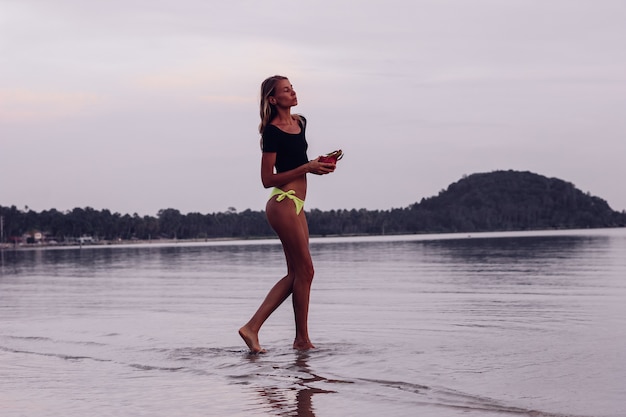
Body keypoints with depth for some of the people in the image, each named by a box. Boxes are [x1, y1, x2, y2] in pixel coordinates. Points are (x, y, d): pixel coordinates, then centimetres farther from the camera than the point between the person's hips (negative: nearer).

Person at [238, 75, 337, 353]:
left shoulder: (300, 122, 12)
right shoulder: (272, 132, -12)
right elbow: (267, 180, -14)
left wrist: (318, 164, 7)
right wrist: (306, 168, -18)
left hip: (296, 205, 9)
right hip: (283, 204, -9)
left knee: (295, 274, 8)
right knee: (304, 271, -4)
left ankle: (252, 327, 6)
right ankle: (302, 339, 5)